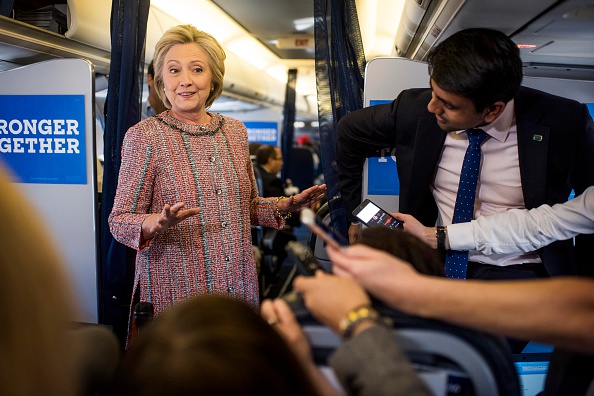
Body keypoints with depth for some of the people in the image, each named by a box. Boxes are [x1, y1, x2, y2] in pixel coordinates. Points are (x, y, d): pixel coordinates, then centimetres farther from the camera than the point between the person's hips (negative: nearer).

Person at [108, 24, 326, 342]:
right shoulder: (144, 136, -6)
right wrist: (158, 223, -26)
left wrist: (285, 205, 0)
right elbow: (119, 221, -6)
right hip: (175, 290, -4)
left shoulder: (235, 131, 7)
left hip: (238, 286, 4)